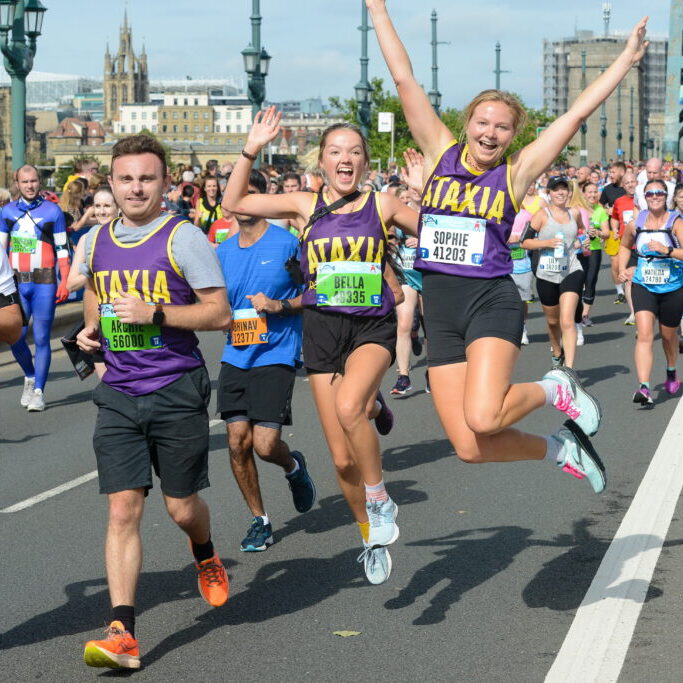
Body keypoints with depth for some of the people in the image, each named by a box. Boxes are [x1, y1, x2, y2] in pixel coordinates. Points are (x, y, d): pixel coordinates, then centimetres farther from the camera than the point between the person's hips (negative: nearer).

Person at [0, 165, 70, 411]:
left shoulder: (52, 211, 3)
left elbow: (62, 249, 3)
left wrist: (64, 282, -5)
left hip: (44, 282, -2)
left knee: (41, 339, -3)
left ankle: (38, 391, 5)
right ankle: (30, 376, 23)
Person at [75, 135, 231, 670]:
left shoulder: (184, 239, -8)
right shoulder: (95, 243, 8)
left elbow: (220, 313, -10)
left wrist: (156, 313, -20)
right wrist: (92, 329, 8)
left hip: (177, 390, -3)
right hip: (119, 395, 3)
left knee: (182, 508, 7)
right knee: (123, 510, -6)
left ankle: (206, 555, 45)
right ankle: (122, 635, -9)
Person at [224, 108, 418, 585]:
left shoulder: (382, 205, 2)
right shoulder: (306, 206, 4)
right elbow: (234, 204, 4)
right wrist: (252, 150, -3)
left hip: (373, 327, -2)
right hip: (322, 330, 2)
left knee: (348, 408, -34)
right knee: (343, 459, 3)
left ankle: (381, 501, -11)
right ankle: (372, 538, 27)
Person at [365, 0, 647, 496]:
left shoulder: (516, 173, 1)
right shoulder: (441, 153, 6)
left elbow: (577, 114, 1)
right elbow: (405, 81, 4)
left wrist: (628, 58, 1)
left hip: (492, 301, -3)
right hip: (440, 308, 3)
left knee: (483, 417, -27)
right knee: (470, 448, -4)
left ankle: (555, 389, 6)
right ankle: (561, 449, 25)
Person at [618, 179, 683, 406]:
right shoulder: (635, 224, -1)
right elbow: (625, 246, 20)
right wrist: (622, 269, 6)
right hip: (643, 287, 1)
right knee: (644, 335, -16)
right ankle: (644, 387, -23)